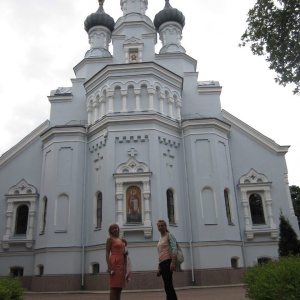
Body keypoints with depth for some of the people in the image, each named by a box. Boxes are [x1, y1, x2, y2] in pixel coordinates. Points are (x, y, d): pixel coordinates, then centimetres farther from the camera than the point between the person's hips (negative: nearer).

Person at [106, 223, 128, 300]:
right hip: (114, 263, -7)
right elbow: (107, 254, -9)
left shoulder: (122, 240, 19)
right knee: (114, 287, -10)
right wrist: (109, 267, -18)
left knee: (119, 287, 5)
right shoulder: (110, 239, 0)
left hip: (122, 264, 7)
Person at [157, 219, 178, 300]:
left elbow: (174, 249, -14)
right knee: (168, 286, 7)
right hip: (162, 263, 8)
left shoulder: (169, 235, 0)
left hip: (168, 262, -8)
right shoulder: (160, 239, 23)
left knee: (168, 285, -14)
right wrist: (159, 268, 18)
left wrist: (173, 262, -26)